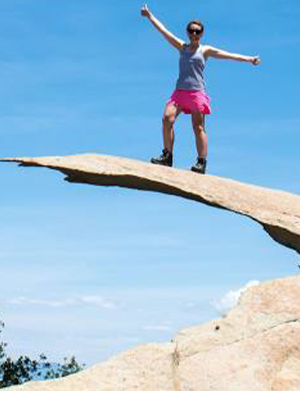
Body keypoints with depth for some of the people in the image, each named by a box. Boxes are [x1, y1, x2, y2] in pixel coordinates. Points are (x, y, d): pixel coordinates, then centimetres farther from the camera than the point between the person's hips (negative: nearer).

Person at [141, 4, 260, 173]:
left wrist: (248, 59, -7)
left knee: (198, 127, -6)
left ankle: (202, 162, -6)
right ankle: (167, 156, -12)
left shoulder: (205, 50, 7)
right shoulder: (182, 47, 17)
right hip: (180, 90, 3)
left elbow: (228, 55, 1)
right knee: (167, 118, -15)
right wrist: (150, 16, 23)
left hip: (197, 91, -3)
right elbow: (164, 31, 20)